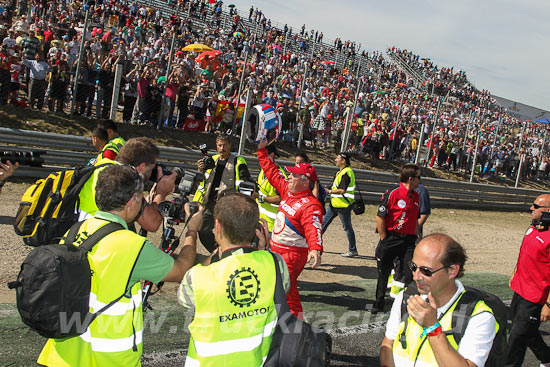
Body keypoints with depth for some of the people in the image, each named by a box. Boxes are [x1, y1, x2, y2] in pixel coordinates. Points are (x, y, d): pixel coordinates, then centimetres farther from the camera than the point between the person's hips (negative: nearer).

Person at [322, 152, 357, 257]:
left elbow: (342, 190, -24)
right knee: (323, 222, 12)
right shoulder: (341, 172, 13)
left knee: (347, 228, 1)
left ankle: (352, 250, 12)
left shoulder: (346, 173, -19)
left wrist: (329, 191, -15)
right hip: (335, 204, 10)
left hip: (343, 205, -10)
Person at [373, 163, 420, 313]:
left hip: (408, 240, 5)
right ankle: (379, 303, 26)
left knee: (410, 274, -5)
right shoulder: (392, 193, -12)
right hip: (390, 238, -4)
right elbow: (380, 217, -11)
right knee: (383, 273, 10)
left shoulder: (416, 196, 10)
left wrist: (415, 237, 13)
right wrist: (384, 241, -10)